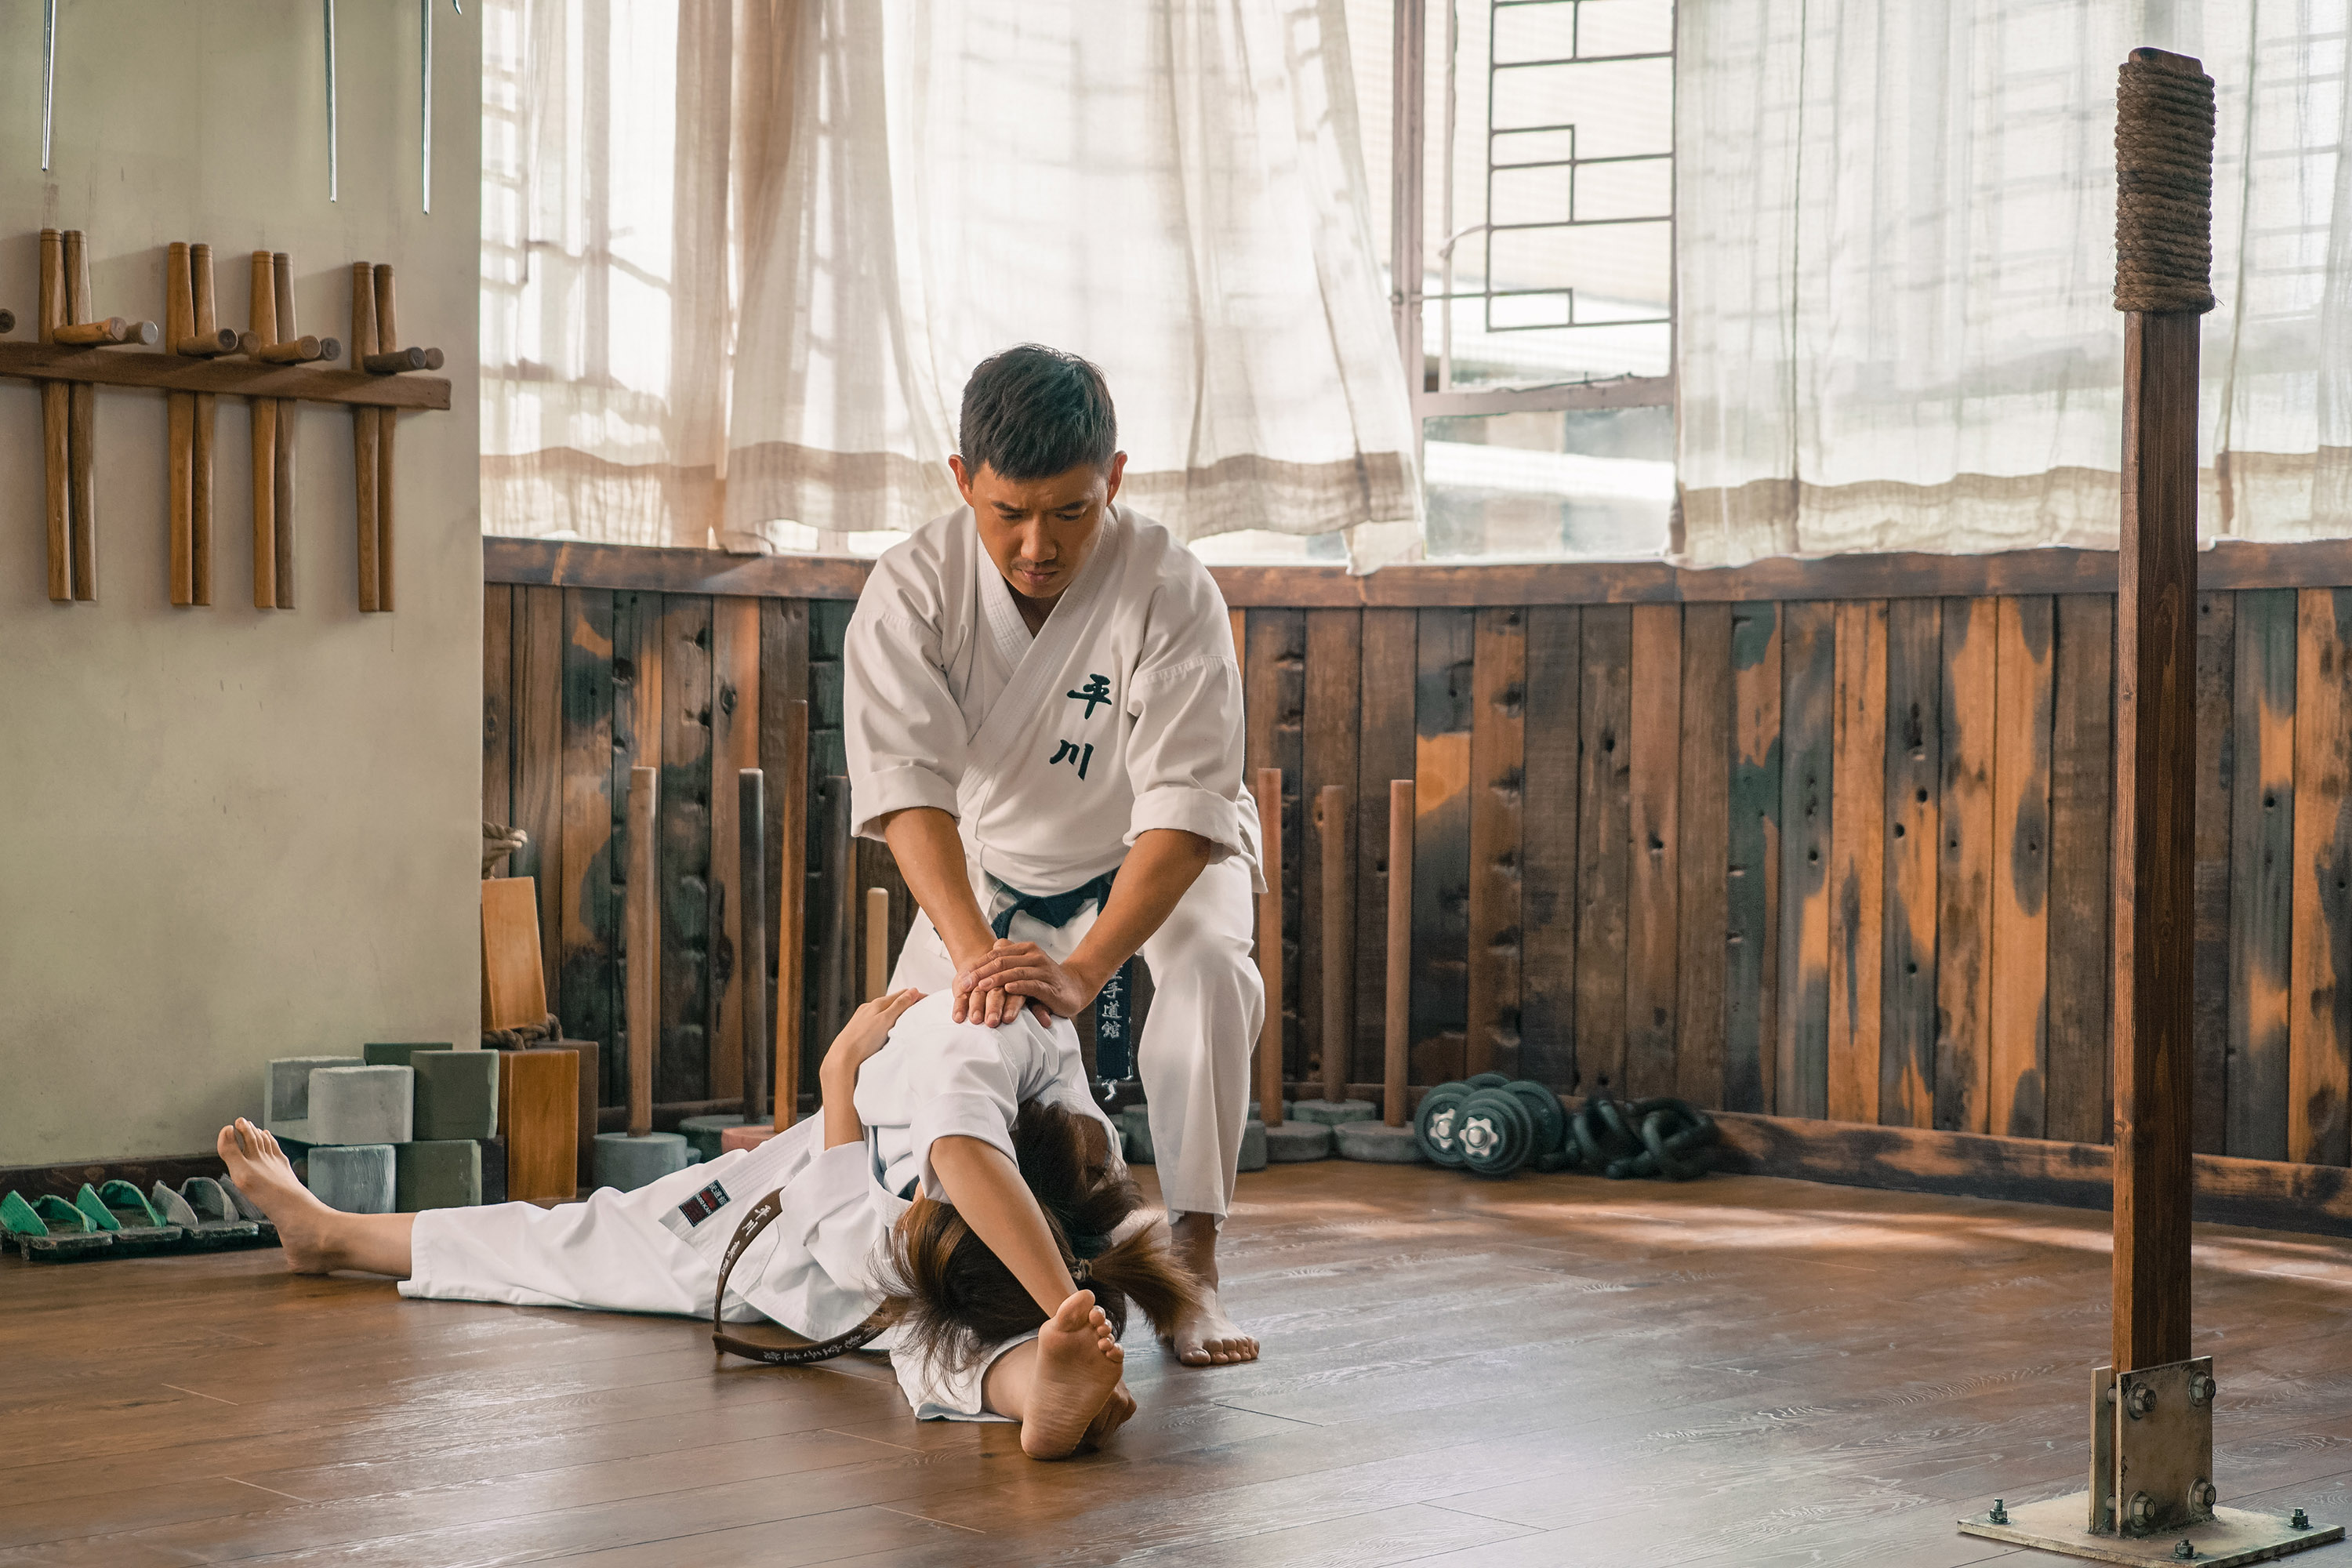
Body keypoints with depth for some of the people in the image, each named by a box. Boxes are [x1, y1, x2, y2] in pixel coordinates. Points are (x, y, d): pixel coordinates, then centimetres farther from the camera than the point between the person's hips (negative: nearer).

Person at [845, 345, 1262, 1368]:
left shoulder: (1172, 594, -33)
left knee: (1208, 974, -31)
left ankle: (1193, 1263, -27)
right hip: (990, 863, 3)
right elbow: (908, 783, -35)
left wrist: (1082, 971, -50)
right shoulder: (912, 590, -26)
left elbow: (1184, 809, -37)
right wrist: (973, 951, -51)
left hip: (1154, 860, -3)